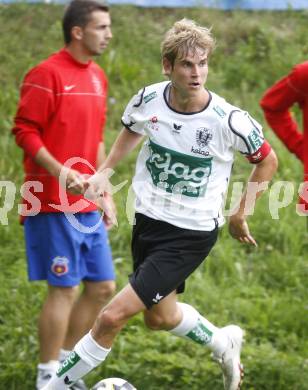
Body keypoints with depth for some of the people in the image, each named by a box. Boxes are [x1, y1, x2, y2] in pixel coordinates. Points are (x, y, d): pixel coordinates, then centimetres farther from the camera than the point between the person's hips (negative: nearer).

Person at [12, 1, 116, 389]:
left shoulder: (97, 77, 13)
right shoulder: (47, 74, -12)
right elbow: (24, 131, -14)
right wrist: (61, 171, -24)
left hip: (87, 206, 8)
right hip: (54, 205, -8)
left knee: (102, 286, 9)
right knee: (65, 288, -6)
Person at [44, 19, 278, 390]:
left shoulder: (229, 120, -21)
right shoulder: (148, 100, -10)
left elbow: (268, 161, -2)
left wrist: (239, 215, 4)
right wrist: (102, 173, 8)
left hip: (192, 234, -6)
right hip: (148, 220, 6)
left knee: (113, 316, -12)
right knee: (160, 317, 24)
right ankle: (223, 343, 51)